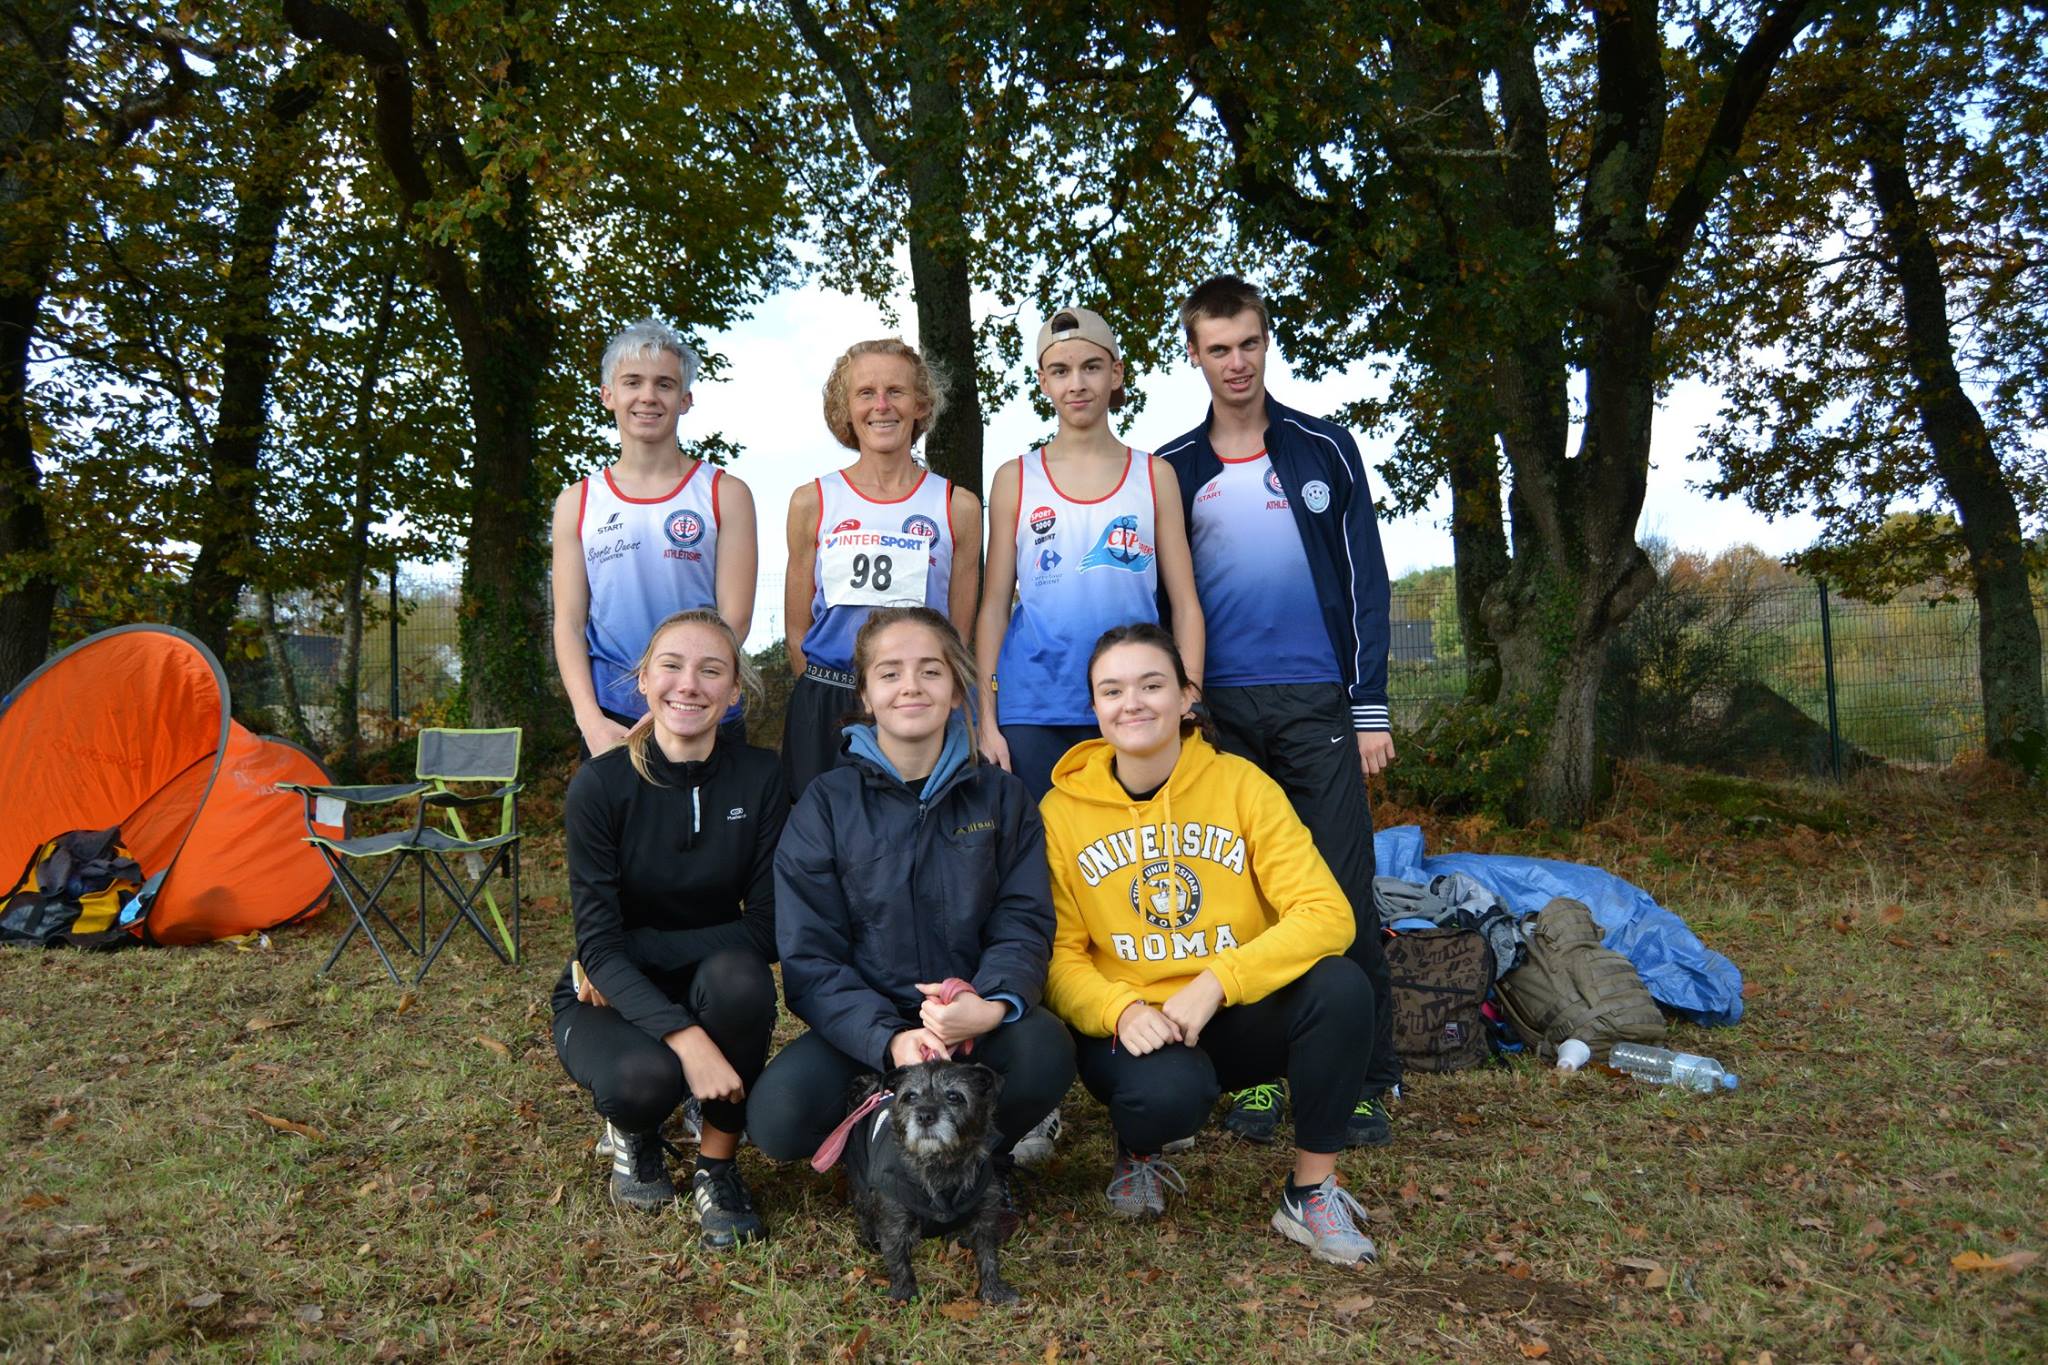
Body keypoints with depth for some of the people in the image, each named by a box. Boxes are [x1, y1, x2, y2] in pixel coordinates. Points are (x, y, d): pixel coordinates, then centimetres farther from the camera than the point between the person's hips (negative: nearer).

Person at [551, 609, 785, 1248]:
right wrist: (685, 1037, -34)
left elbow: (765, 928, -14)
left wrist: (631, 947, -21)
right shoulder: (601, 783, -15)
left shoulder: (759, 778, -11)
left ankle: (718, 1164, -9)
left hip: (709, 988, 2)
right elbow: (597, 941, -20)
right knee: (643, 1076, -33)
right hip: (611, 998, -1)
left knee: (738, 974, -33)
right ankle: (632, 1131, 7)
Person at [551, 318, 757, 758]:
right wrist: (592, 721, -11)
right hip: (607, 721, 2)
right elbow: (569, 623, 4)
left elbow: (734, 617, -5)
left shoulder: (725, 494, 3)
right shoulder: (577, 502, 10)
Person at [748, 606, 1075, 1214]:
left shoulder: (1001, 797, 5)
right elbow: (810, 958, -6)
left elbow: (1024, 924, -2)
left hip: (976, 1024, 1)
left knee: (1045, 1051, -32)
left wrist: (992, 1003, -26)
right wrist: (889, 1039, -24)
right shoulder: (827, 804, -1)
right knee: (777, 1115, -28)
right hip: (862, 1025, 0)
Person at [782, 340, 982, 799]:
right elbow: (797, 630, 8)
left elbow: (959, 633, 6)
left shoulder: (958, 507, 4)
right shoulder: (812, 502, 5)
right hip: (826, 709, 1)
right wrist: (825, 703, 2)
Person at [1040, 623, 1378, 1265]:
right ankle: (1138, 1155, 4)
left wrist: (1217, 982, -26)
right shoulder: (1062, 811, -3)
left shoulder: (1240, 784, -6)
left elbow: (1326, 913, -14)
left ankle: (1313, 1190, -7)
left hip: (1238, 1019, 2)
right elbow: (1060, 954, -2)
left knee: (1340, 984, -29)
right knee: (1167, 1093, -36)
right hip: (1131, 1029, -1)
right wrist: (1121, 1010, -23)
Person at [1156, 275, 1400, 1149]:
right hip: (1218, 709, 1)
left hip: (1317, 704, -1)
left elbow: (1364, 579, 3)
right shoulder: (1171, 472, 9)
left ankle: (1366, 1077, 9)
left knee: (1343, 889, -2)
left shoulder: (1324, 450, 6)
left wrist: (1371, 707, -3)